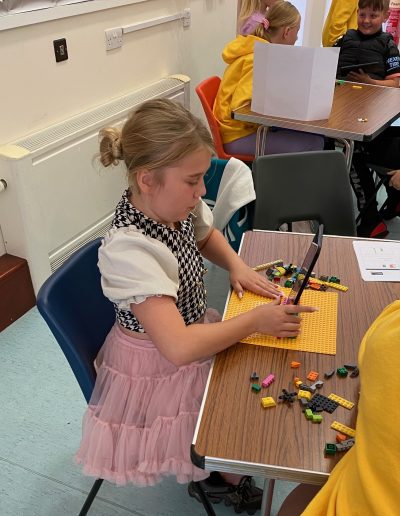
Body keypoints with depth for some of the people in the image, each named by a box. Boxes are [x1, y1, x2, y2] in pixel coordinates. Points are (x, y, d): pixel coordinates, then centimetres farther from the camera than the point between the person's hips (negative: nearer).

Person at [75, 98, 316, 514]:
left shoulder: (175, 203, -12)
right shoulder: (128, 250, -35)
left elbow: (206, 236, 13)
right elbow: (179, 347, -39)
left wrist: (237, 266, -6)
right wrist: (256, 320, -28)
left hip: (193, 331, 7)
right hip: (157, 370, -7)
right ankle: (225, 479, 34)